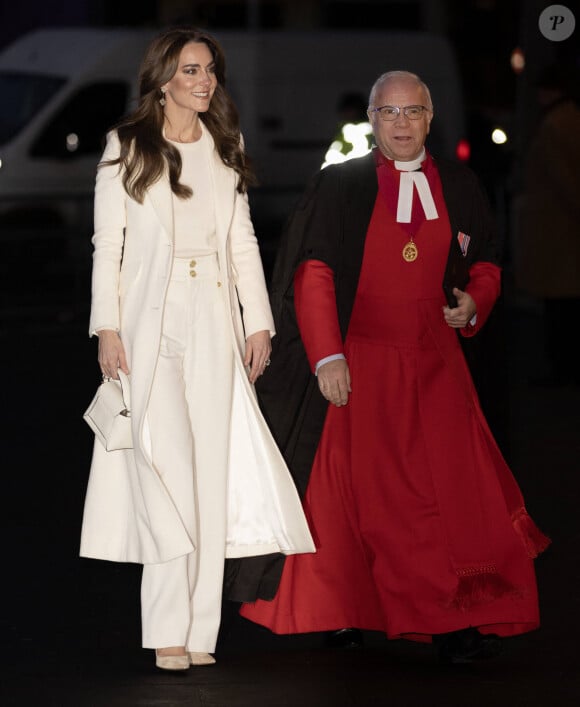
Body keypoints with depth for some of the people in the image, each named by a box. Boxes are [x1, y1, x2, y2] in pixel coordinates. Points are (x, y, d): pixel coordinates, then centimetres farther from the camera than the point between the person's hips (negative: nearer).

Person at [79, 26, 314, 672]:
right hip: (151, 321, -4)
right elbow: (107, 243, 0)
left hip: (214, 326, 4)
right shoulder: (127, 147, 3)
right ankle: (167, 630, -12)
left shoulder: (224, 150, 14)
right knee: (166, 465, -14)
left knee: (212, 472, 0)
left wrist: (258, 322, 8)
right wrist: (107, 329, -8)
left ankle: (200, 629, 3)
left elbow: (242, 240, 15)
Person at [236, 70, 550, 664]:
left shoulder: (458, 187, 9)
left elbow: (485, 264, 18)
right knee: (357, 490, 2)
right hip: (359, 365, -2)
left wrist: (473, 304, -4)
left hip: (436, 365, 2)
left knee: (456, 485, -7)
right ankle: (339, 613, 15)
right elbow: (312, 275, -4)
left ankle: (452, 621, -4)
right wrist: (327, 357, -13)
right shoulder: (338, 186, 0)